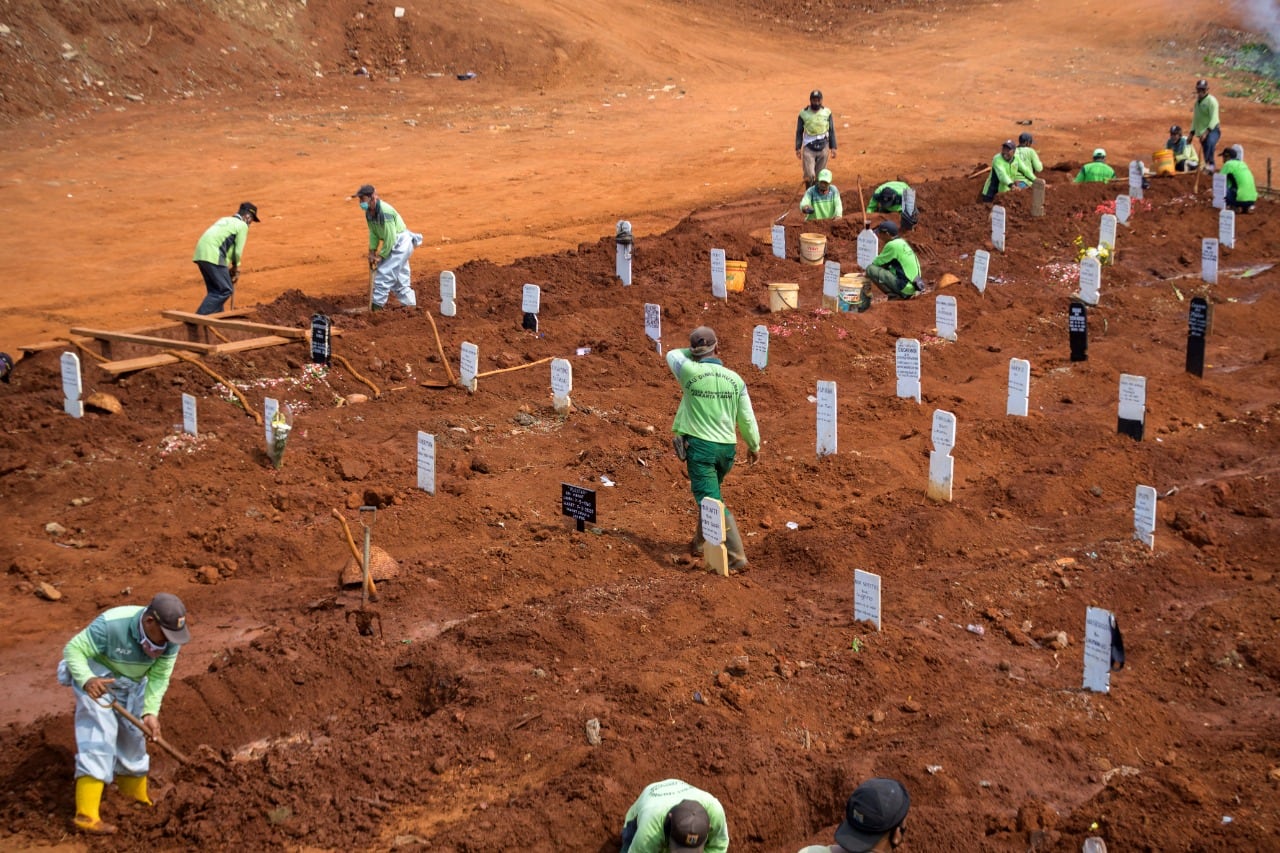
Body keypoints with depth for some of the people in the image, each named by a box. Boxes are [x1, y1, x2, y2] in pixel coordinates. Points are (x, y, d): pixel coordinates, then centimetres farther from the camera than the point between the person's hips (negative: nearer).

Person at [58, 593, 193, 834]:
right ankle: (86, 815, -21)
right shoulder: (110, 624, -36)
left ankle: (136, 795, 36)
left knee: (134, 739, 14)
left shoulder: (170, 637, -21)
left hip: (132, 685, 5)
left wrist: (151, 712, -28)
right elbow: (73, 650, -29)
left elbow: (159, 678, -16)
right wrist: (87, 680, -46)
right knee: (99, 737, -17)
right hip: (97, 681, -5)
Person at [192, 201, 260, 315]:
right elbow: (238, 251, 0)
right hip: (212, 256, -9)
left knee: (215, 289, 17)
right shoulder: (242, 225, 5)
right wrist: (236, 267, 17)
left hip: (200, 254, 9)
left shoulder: (225, 220, 29)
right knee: (225, 290, -6)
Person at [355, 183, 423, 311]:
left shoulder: (385, 212, -28)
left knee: (384, 273, -11)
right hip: (393, 244, 9)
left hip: (401, 243, -9)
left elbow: (390, 238, -25)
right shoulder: (369, 212, 0)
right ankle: (410, 304, 25)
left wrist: (380, 256, -16)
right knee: (399, 277, 15)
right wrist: (371, 253, 2)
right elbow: (373, 233, 9)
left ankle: (377, 305, -7)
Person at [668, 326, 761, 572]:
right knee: (709, 495, 26)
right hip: (727, 447, 5)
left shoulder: (691, 373, -10)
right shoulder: (735, 380, -1)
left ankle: (736, 556, -13)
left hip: (699, 445, -5)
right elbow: (747, 419, 5)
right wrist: (754, 446, 19)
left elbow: (672, 355, 12)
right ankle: (701, 543, 37)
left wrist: (694, 354, 19)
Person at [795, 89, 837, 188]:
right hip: (808, 148, -2)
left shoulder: (827, 113, 0)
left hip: (823, 147, 2)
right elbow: (799, 132, 2)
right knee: (809, 175, -11)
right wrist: (798, 148, -1)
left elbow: (831, 131, 6)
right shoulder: (804, 113, -4)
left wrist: (833, 147, 2)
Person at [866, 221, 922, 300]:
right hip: (913, 286, 10)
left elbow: (876, 263, -4)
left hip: (906, 287, -10)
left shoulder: (892, 245, -13)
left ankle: (894, 295, -9)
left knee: (871, 269, -11)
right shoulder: (902, 242, 15)